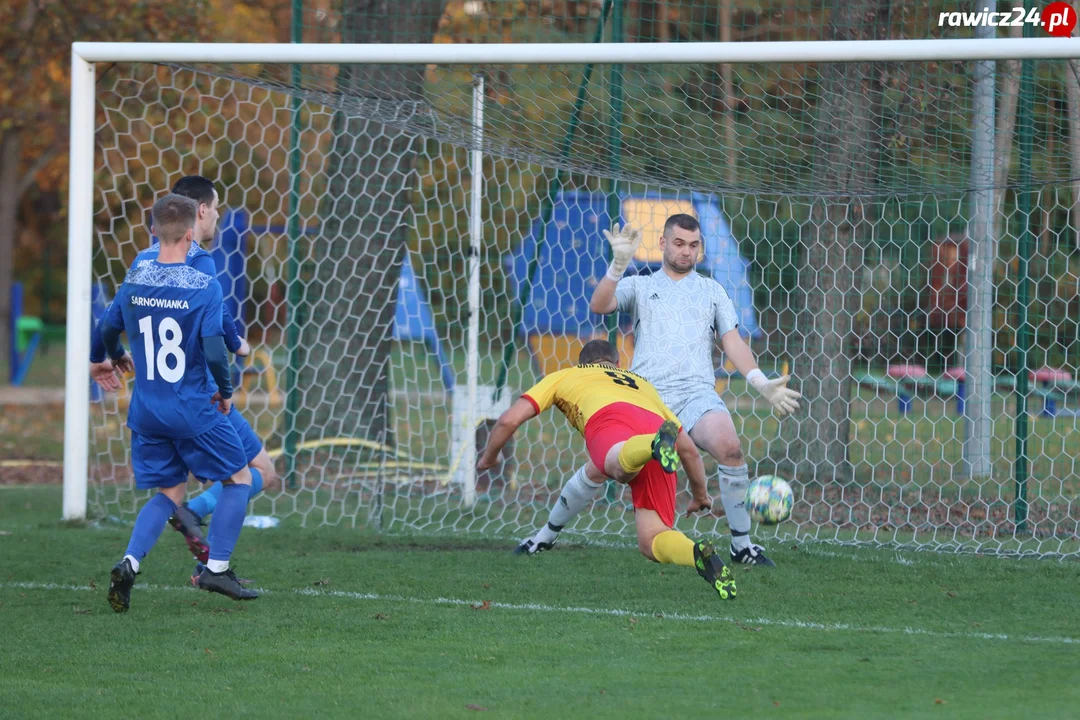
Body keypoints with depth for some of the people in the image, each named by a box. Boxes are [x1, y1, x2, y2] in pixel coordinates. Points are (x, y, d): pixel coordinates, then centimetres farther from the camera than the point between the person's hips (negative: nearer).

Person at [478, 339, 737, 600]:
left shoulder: (565, 376, 39)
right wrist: (700, 495, 58)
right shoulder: (642, 384, 46)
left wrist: (489, 457, 49)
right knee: (651, 540, 2)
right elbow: (689, 449, 43)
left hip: (609, 421, -3)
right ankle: (698, 554, -31)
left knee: (620, 465, -38)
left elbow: (509, 420, 30)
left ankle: (658, 444, -72)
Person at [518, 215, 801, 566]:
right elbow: (599, 305, -1)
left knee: (728, 446, -30)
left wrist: (761, 382, -1)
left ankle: (742, 544, -18)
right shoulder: (639, 286, 17)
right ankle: (547, 534, 17)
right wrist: (619, 263, -15)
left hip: (696, 392, 0)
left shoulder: (711, 290, 21)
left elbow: (732, 342, 14)